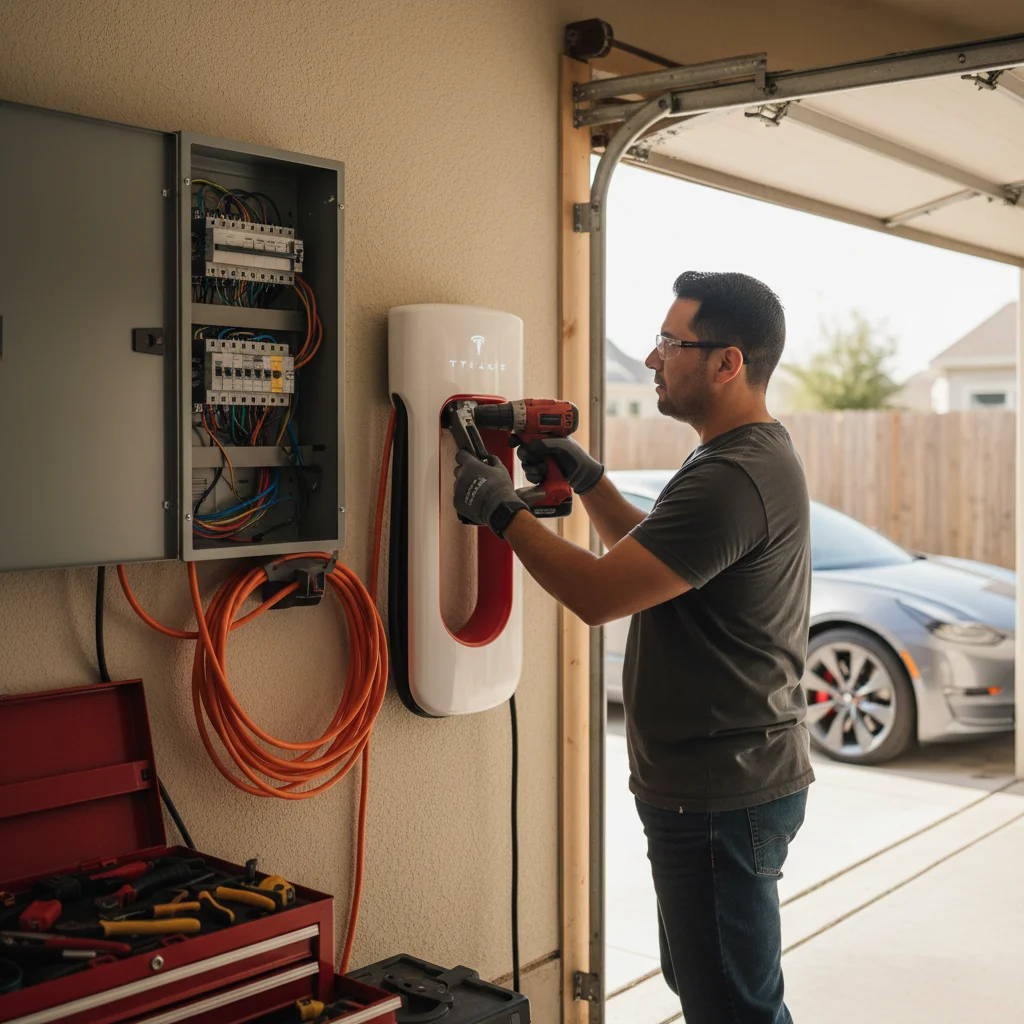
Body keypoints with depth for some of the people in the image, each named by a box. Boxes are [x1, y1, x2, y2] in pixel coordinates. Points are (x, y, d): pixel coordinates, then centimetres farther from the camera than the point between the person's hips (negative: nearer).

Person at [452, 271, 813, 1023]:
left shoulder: (736, 479, -24)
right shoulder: (755, 455, 12)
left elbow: (598, 595, -26)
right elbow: (649, 552, 22)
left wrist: (501, 509, -14)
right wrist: (585, 479, 10)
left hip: (721, 794, -11)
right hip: (719, 781, 11)